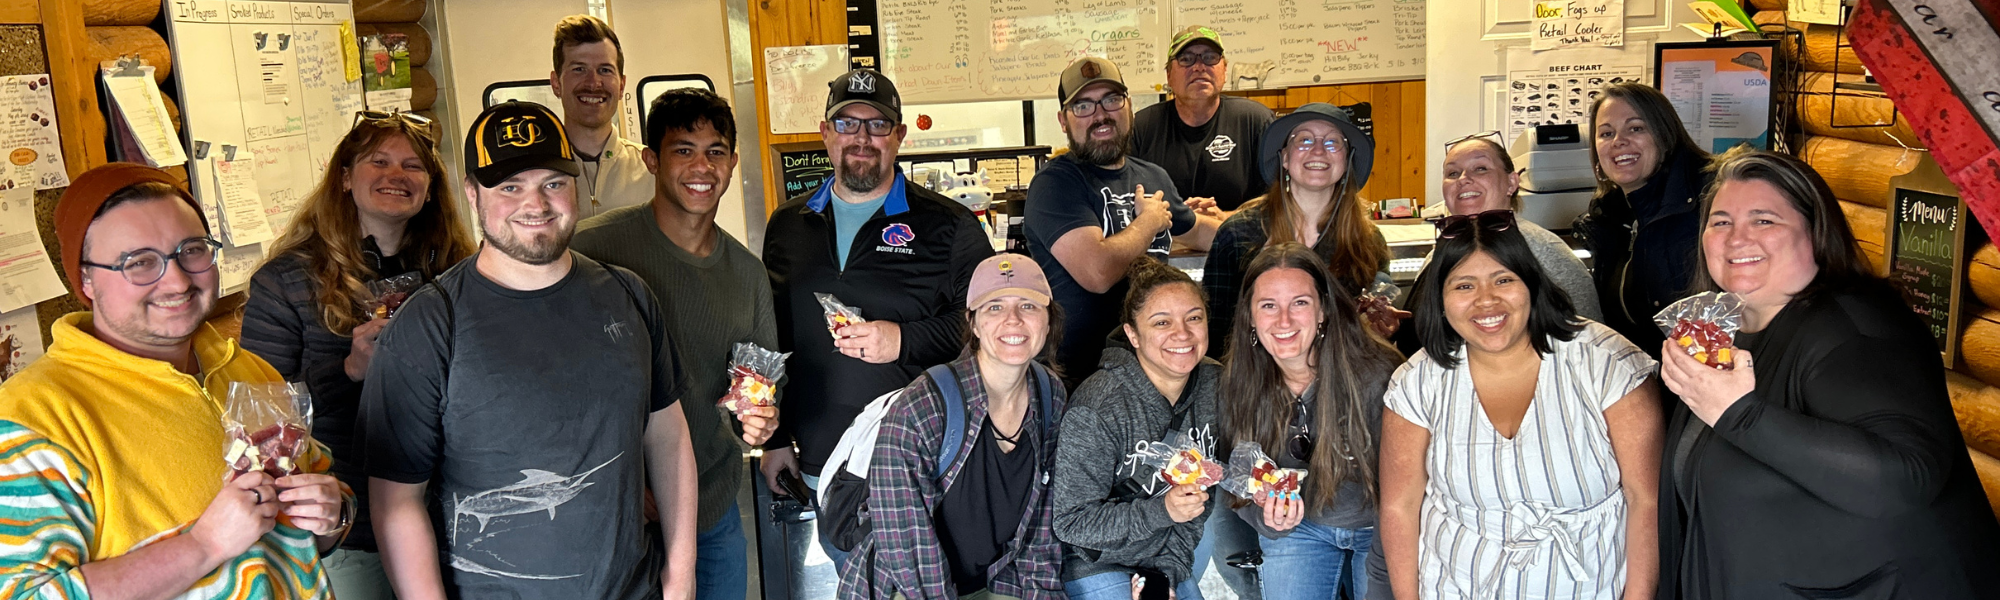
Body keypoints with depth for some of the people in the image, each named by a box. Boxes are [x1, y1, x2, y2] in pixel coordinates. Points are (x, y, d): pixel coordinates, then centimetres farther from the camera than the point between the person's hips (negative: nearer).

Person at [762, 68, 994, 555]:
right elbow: (771, 337, 16)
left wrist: (905, 340, -19)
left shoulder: (947, 225, -1)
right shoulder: (788, 225, 11)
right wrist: (775, 438, 14)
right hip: (823, 467, 4)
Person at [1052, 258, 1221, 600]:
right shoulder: (1096, 408, -24)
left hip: (1191, 549, 5)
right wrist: (1163, 510, -31)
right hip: (1106, 563, -5)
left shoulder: (1218, 384, -6)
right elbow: (1071, 523, -21)